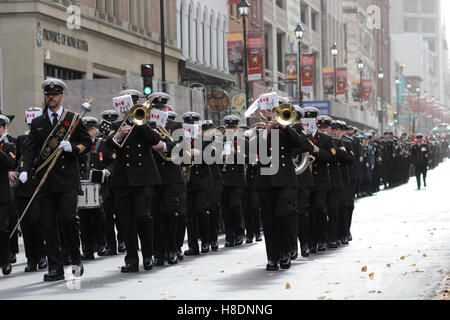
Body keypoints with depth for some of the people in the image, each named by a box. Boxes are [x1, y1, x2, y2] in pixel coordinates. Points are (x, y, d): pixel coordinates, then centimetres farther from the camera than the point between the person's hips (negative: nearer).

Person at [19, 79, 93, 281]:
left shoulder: (73, 119, 7)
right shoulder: (38, 123, 14)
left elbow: (87, 143, 8)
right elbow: (30, 149, 7)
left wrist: (72, 147, -12)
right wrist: (25, 170, -8)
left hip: (68, 178, -3)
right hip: (45, 180, 3)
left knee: (68, 216, -16)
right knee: (49, 224, 1)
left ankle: (76, 258, 6)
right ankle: (55, 268, 4)